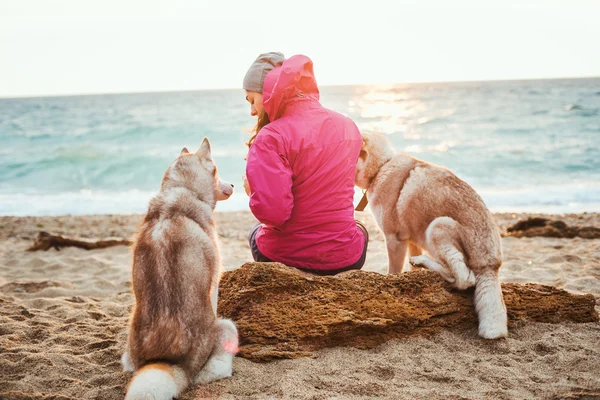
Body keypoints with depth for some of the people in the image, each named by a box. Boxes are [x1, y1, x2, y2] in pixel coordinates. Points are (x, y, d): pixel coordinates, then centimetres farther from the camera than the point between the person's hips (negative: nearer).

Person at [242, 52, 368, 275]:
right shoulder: (348, 127, 1)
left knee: (255, 234, 34)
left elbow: (272, 213, -28)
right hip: (346, 258, 4)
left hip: (288, 258, -3)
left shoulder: (272, 137, -20)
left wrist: (253, 189, -6)